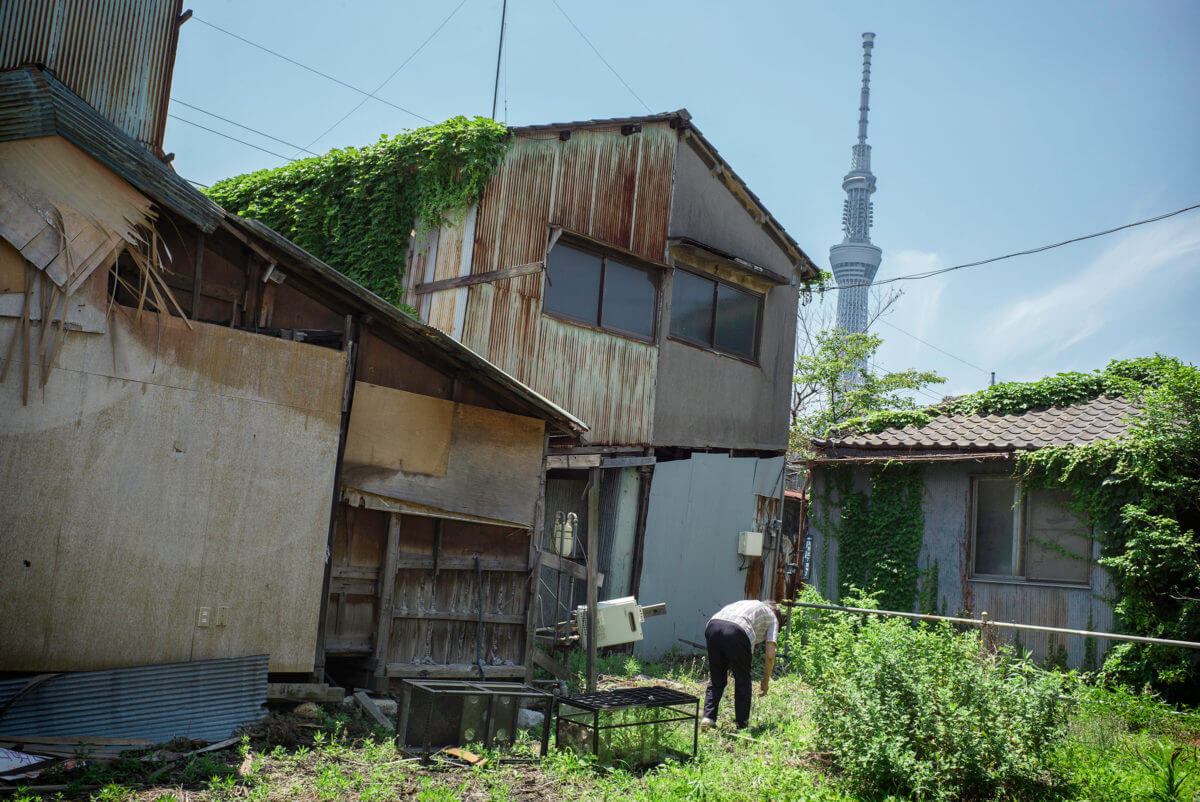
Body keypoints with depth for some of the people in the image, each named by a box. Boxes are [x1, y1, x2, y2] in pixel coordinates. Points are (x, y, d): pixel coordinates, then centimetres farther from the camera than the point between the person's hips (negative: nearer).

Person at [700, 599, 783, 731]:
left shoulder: (747, 603, 40)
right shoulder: (772, 618, 26)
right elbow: (770, 655, 16)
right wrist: (765, 682, 28)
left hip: (712, 627, 4)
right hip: (737, 632, -4)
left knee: (716, 680, 19)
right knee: (742, 681, 15)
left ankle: (708, 717, 9)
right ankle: (742, 725, 20)